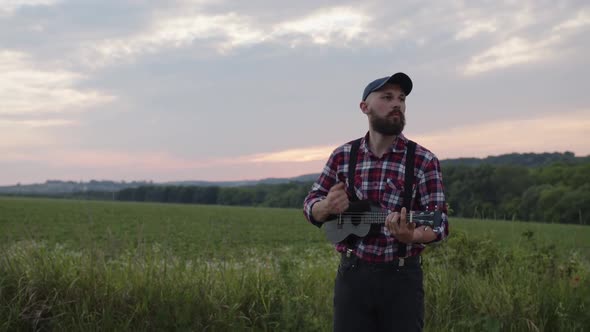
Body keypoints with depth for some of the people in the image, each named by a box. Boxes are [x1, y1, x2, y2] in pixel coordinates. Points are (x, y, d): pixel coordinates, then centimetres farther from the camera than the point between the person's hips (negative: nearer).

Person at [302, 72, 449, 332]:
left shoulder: (424, 162, -6)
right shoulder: (342, 156, 3)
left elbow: (439, 222, -10)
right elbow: (310, 205, 9)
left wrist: (411, 236, -32)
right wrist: (326, 206, -15)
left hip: (402, 276, -2)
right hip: (352, 273, 2)